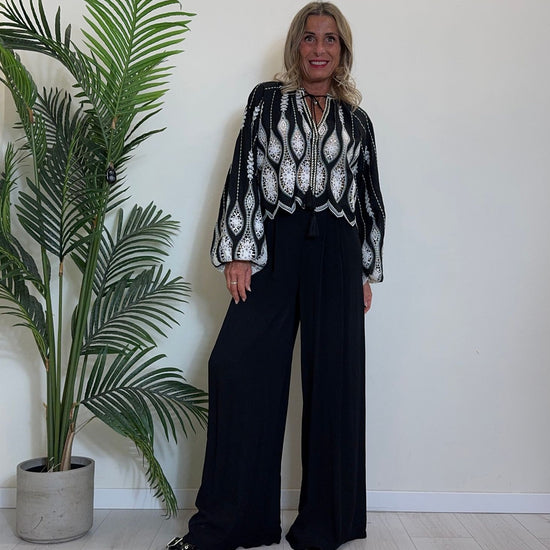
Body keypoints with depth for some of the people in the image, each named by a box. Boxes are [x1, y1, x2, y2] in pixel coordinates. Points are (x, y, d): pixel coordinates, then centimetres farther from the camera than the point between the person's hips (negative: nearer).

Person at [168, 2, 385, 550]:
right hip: (273, 247, -1)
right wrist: (237, 252, -6)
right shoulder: (267, 99, 12)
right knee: (238, 366, -10)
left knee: (333, 379, 2)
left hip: (336, 254, 2)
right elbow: (242, 174, 4)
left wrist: (368, 270, 11)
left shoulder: (356, 120, 17)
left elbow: (370, 196, 17)